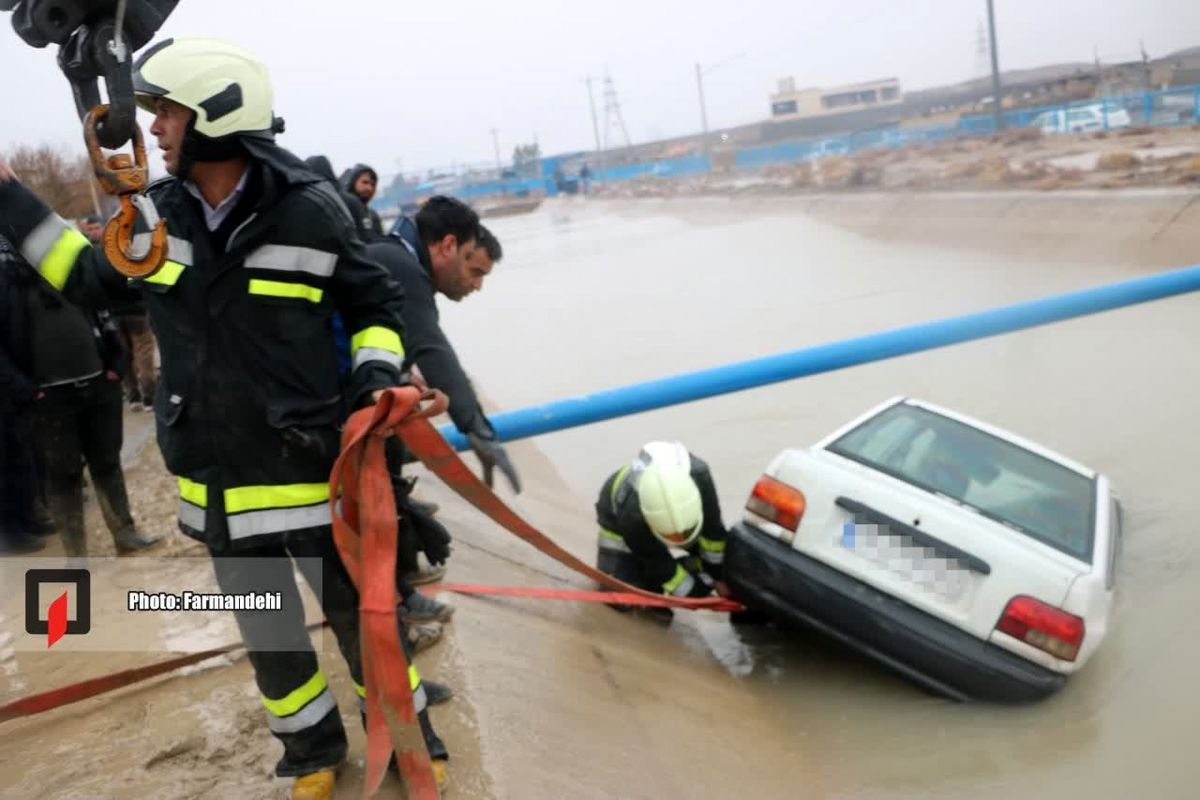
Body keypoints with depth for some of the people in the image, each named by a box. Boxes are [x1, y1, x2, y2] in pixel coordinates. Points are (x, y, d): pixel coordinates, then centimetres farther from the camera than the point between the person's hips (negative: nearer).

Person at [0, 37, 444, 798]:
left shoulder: (312, 212, -15)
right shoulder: (159, 215, -1)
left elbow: (377, 305, -2)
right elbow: (92, 277, 15)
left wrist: (377, 375, -17)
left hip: (308, 466, -5)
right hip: (217, 475, 5)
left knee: (357, 612, 8)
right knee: (266, 629, 18)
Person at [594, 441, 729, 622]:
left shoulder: (698, 475, -41)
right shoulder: (631, 514, -45)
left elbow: (713, 529, -23)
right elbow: (663, 567, -30)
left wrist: (718, 575, -16)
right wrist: (704, 592, -25)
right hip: (618, 517, -4)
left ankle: (651, 592, 1)